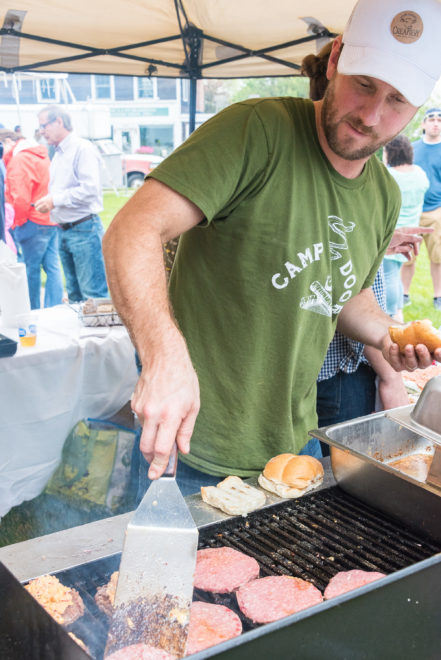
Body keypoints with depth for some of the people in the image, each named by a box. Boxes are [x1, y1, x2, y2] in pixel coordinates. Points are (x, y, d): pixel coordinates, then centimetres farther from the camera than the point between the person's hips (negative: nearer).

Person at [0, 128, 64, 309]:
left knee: (32, 269, 1)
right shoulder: (41, 155, 18)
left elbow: (20, 197, -17)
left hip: (34, 222, -9)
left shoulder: (19, 160, -12)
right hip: (52, 220, 9)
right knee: (52, 267, 7)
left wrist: (18, 221, -6)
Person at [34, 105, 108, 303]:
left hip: (84, 229, -9)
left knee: (93, 293, -9)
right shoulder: (57, 154, 18)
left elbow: (90, 189, -20)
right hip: (64, 231, 9)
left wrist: (55, 200, -16)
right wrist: (47, 201, 5)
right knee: (75, 293, 14)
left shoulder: (83, 148, -9)